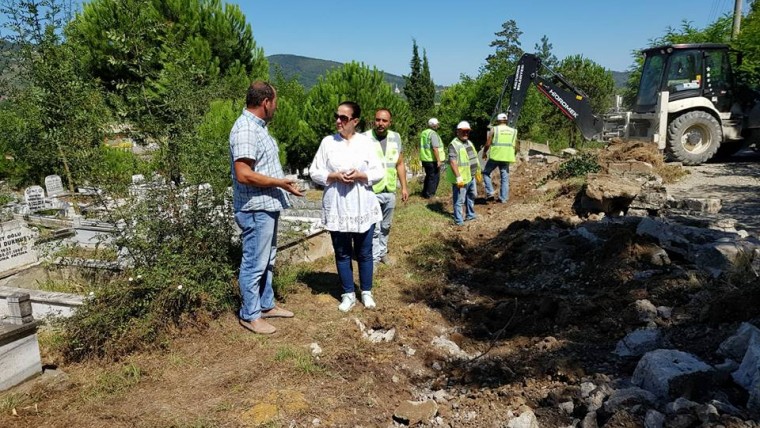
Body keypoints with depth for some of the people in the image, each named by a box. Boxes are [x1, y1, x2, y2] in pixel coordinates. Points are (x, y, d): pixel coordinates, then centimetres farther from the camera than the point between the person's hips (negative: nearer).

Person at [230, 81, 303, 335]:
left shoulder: (258, 126, 12)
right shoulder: (245, 130, -20)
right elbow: (244, 175, -27)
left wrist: (282, 183, 16)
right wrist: (279, 183, -19)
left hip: (268, 206, 10)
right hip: (255, 209, -10)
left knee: (267, 261, 19)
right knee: (254, 263, 2)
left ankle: (266, 304, 33)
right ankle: (250, 315, 15)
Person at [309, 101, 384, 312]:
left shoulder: (367, 142, 0)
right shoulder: (327, 142, 1)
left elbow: (379, 172, 0)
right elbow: (314, 172, 1)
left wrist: (360, 176, -17)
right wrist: (334, 176, -15)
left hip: (363, 207, 0)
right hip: (337, 208, 1)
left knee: (364, 253, 10)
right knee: (342, 253, 9)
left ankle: (366, 292, 27)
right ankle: (348, 295, 23)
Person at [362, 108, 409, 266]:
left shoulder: (396, 138, 3)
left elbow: (400, 164, 11)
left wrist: (404, 187, 11)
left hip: (390, 191, 5)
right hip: (371, 192, -4)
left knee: (386, 226, 17)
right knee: (374, 228, 2)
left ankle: (382, 251, 33)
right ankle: (374, 258, 14)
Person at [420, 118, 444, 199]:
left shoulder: (423, 133, 10)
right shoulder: (433, 134, -16)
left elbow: (422, 147, 16)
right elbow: (435, 148, -23)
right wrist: (439, 160, -19)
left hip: (425, 159, 8)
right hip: (433, 160, -8)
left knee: (428, 176, 21)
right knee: (434, 177, 4)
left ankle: (424, 193, 27)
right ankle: (429, 194, 7)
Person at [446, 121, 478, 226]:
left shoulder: (469, 142, 12)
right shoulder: (454, 145, -18)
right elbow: (453, 162, -25)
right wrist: (458, 178, -29)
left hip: (470, 177, 10)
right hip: (461, 179, -10)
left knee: (471, 197, 23)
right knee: (459, 200, -3)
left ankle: (470, 215, 40)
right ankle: (459, 221, 7)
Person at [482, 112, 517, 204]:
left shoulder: (494, 129, -1)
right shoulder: (513, 131, 11)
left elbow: (488, 143, -4)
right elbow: (515, 146, 12)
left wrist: (484, 153, 12)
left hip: (495, 156, -3)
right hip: (507, 157, 3)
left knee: (486, 173, 14)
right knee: (505, 178, 9)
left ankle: (490, 192, 2)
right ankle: (503, 198, 10)